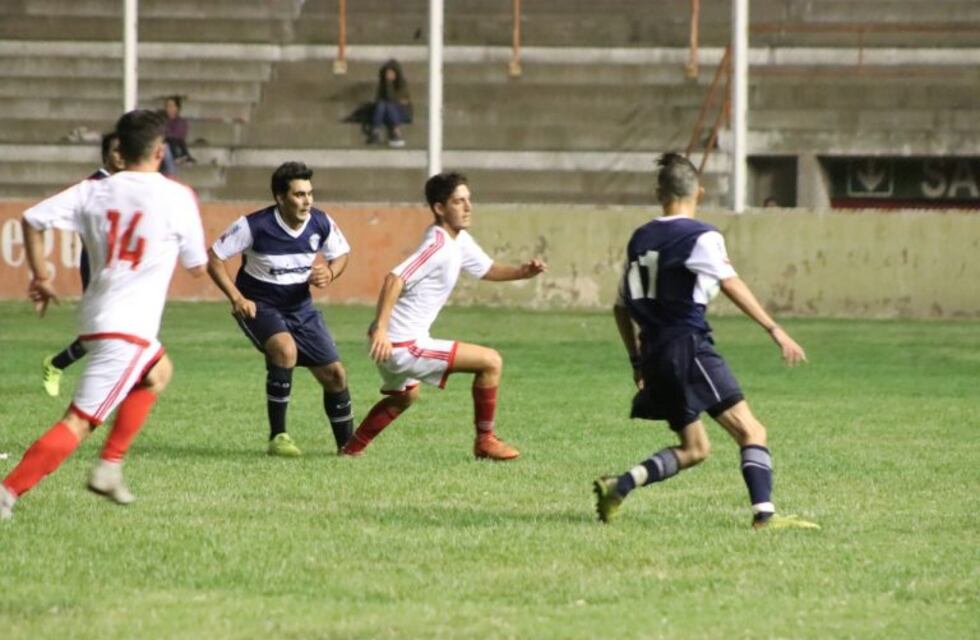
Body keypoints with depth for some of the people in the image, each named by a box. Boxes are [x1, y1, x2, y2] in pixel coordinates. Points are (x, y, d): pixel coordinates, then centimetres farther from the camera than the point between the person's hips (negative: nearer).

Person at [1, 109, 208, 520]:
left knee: (158, 371, 33)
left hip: (94, 317, 7)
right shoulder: (176, 197, -6)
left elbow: (33, 219, -1)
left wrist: (40, 277, 10)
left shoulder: (94, 192, 6)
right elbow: (197, 266, 4)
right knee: (79, 422, -9)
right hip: (128, 328, -7)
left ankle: (109, 467, 25)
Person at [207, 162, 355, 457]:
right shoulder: (254, 225, -22)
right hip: (259, 306, -5)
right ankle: (277, 437, -23)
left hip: (300, 306, 5)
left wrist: (329, 273, -14)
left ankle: (347, 444, 23)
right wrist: (236, 298, -23)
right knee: (285, 349, -33)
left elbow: (342, 254, 9)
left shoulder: (321, 224, -10)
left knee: (334, 374, 1)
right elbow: (214, 257, -13)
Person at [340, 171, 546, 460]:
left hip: (402, 344, 11)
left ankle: (353, 447, 43)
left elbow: (486, 269, 22)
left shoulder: (460, 241, 9)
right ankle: (485, 440, 4)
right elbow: (394, 279, -30)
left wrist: (522, 272, 3)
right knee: (491, 361, -8)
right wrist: (380, 329, -37)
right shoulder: (439, 245, -20)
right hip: (402, 345, -11)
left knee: (404, 396, 38)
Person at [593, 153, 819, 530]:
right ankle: (764, 514, -23)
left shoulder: (640, 239, 17)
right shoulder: (702, 237, -3)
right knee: (750, 431, -8)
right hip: (689, 347, -7)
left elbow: (622, 307, 21)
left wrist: (637, 361, 29)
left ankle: (619, 486, 1)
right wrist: (774, 330, -21)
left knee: (694, 449, 15)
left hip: (655, 354, 7)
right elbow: (732, 285, -17)